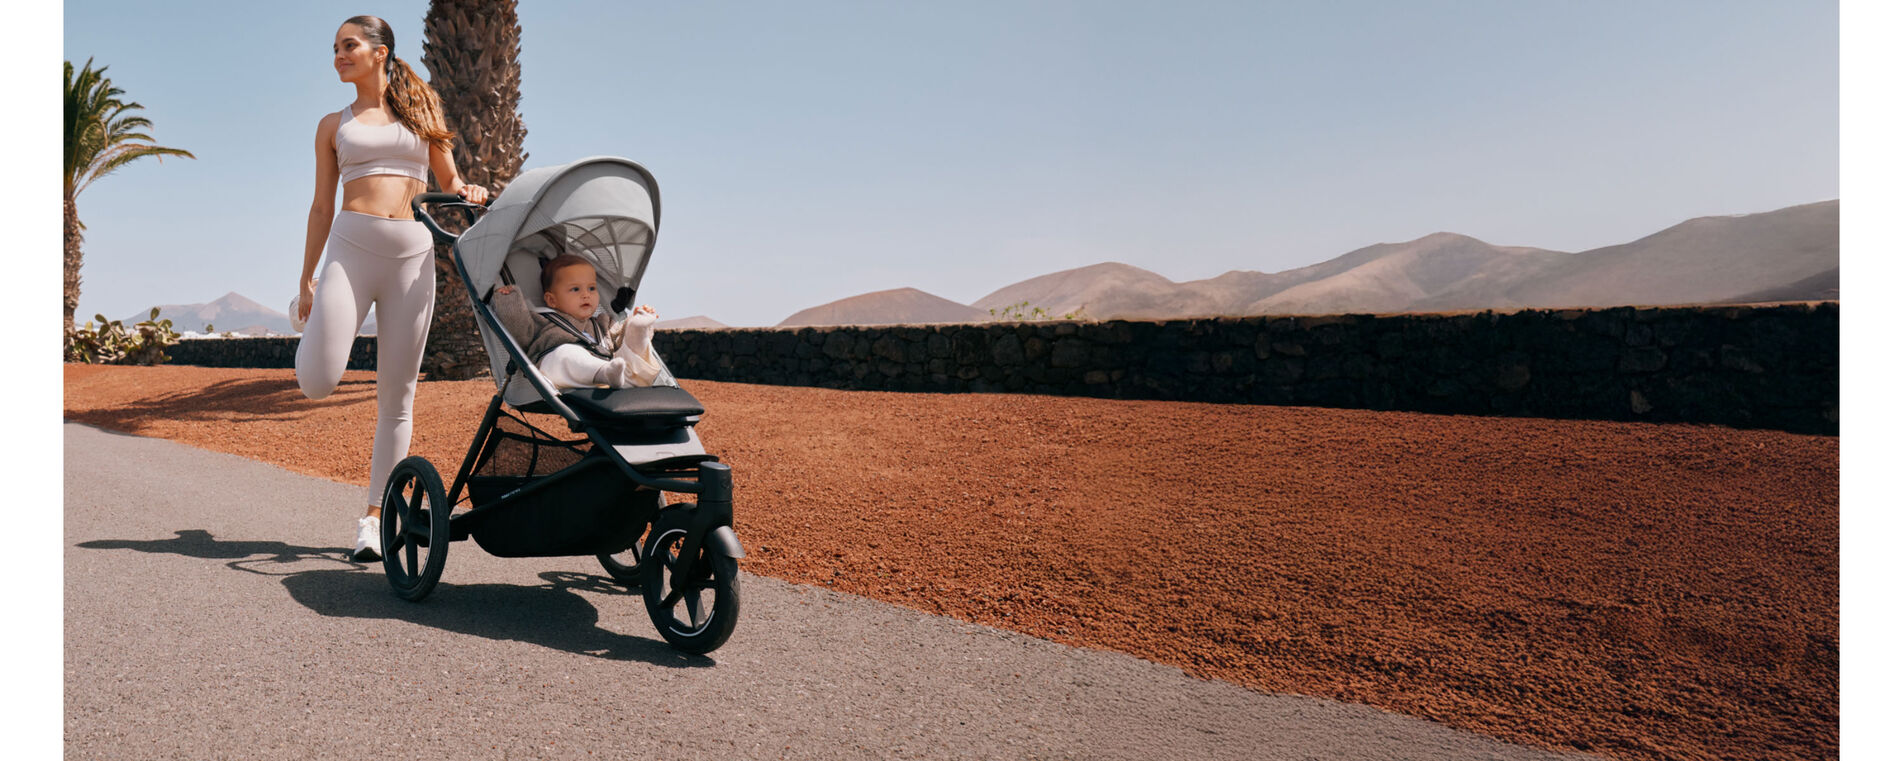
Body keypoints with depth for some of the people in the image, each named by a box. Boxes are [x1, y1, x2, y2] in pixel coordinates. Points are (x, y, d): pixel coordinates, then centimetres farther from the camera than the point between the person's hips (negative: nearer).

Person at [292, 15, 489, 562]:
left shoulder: (422, 111, 15)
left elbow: (449, 183, 19)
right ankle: (319, 323, 22)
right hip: (350, 247, 0)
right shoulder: (333, 125, 16)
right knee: (316, 383, -15)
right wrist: (307, 279, 10)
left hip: (412, 253, 0)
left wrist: (470, 193, -5)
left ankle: (374, 517, 9)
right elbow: (322, 206, 15)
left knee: (396, 396, 0)